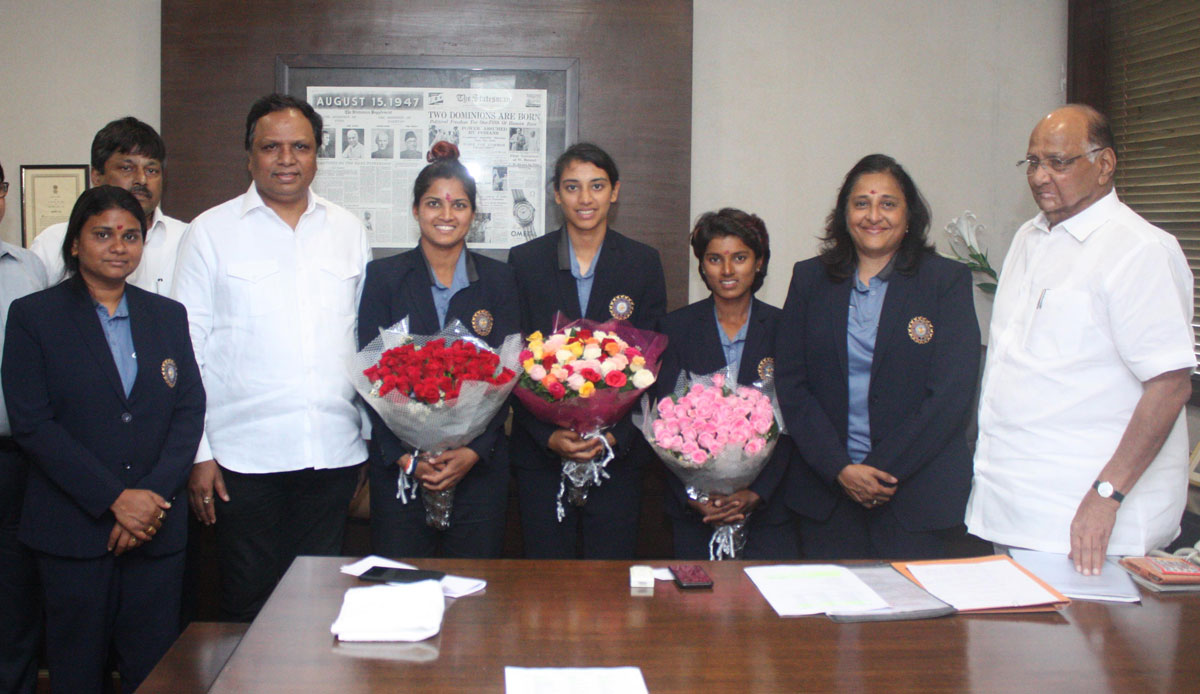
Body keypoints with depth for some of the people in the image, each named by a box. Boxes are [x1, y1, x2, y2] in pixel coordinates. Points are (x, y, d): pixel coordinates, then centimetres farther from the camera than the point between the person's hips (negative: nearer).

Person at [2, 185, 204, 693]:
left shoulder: (168, 316, 12)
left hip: (158, 528, 3)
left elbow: (189, 412, 6)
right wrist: (115, 498, -13)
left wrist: (154, 497, -9)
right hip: (73, 529, -2)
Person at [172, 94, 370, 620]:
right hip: (245, 455, -2)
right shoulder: (211, 231, 2)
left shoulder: (348, 230, 10)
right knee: (248, 602, 6)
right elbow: (188, 347, 1)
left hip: (334, 453, 2)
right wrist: (197, 453, -4)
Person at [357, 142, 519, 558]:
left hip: (479, 465, 1)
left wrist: (474, 452, -12)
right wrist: (403, 457, -12)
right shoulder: (383, 277, 3)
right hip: (399, 465, -1)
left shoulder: (498, 280, 6)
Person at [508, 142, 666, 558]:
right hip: (541, 450, 0)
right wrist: (548, 435, -11)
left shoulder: (643, 263, 4)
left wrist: (617, 436, -11)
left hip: (619, 450, 0)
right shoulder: (524, 262, 3)